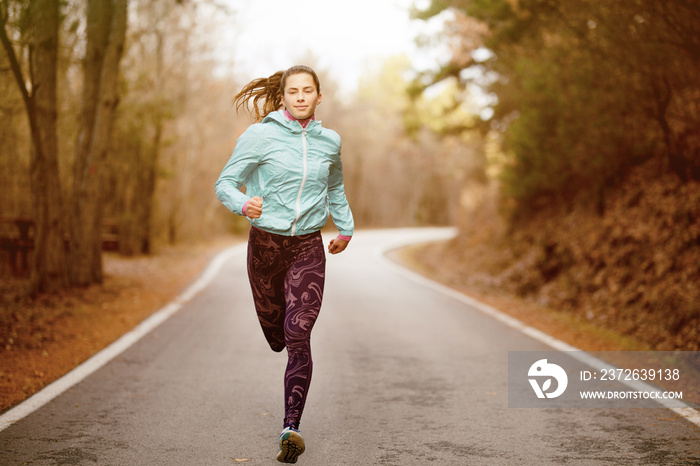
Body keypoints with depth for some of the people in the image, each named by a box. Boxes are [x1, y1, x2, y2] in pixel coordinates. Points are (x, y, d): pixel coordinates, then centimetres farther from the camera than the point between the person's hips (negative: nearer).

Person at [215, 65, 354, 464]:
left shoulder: (329, 141, 3)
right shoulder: (260, 136, -8)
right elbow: (226, 183, -7)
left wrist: (346, 229, 28)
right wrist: (243, 204, -28)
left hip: (308, 249, 0)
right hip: (266, 242, 0)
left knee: (298, 336, -14)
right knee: (273, 326, 18)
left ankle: (291, 427, -15)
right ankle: (285, 346, 56)